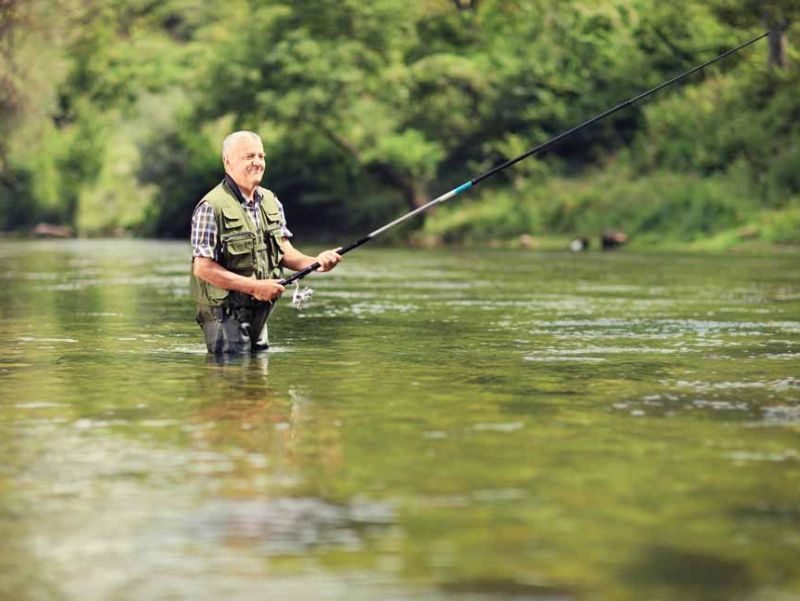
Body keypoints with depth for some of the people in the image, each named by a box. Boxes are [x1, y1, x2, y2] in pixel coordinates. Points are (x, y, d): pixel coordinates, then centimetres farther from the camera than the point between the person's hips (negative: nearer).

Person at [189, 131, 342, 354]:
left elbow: (285, 252, 9)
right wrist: (254, 286, -23)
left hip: (260, 310, 7)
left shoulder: (271, 202, 8)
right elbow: (202, 268, -19)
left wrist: (315, 262, -13)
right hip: (225, 311, -7)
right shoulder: (211, 207, -16)